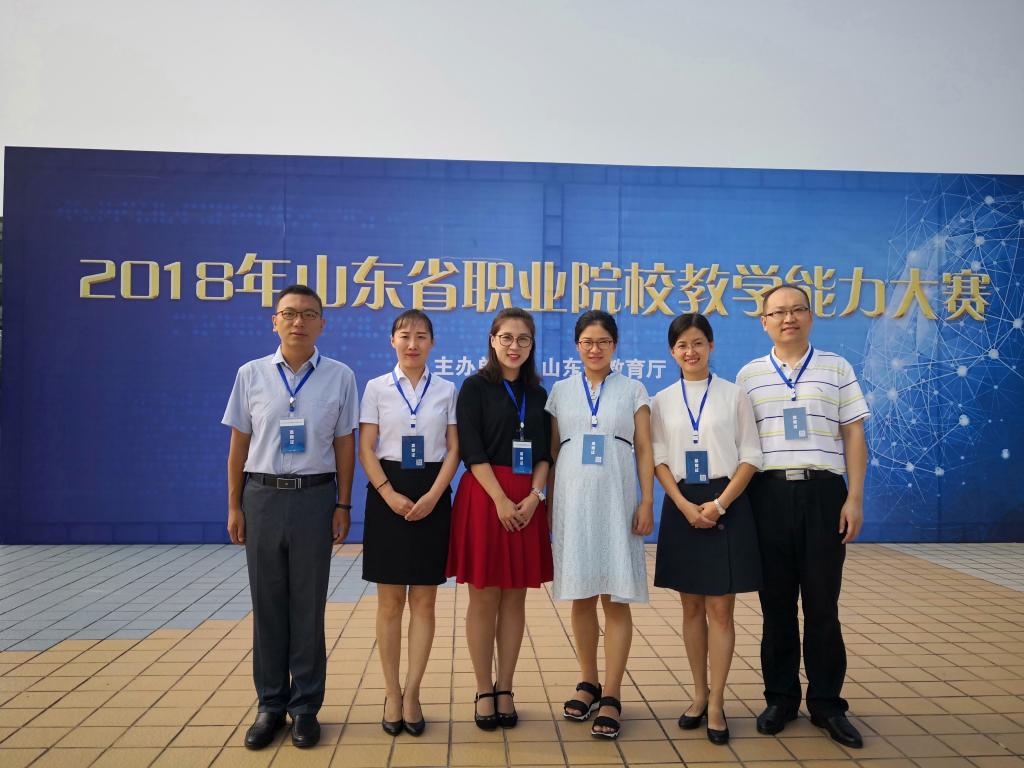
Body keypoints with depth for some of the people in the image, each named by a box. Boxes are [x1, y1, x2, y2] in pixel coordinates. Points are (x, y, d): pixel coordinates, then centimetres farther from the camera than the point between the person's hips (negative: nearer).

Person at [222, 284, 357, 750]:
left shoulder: (340, 377, 0)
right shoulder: (251, 374, 3)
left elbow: (345, 446, 2)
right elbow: (239, 445, 6)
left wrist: (343, 506, 0)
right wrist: (234, 506, 3)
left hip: (314, 497, -1)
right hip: (262, 496, 1)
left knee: (308, 605, 6)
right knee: (267, 603, 8)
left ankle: (306, 707, 19)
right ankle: (270, 705, 22)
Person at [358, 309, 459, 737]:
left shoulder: (446, 390, 6)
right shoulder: (376, 388, 3)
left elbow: (454, 449, 2)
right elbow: (366, 449, -1)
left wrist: (432, 496, -11)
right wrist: (390, 495, -14)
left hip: (431, 496, 1)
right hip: (388, 495, -1)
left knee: (423, 601, 4)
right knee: (390, 601, 4)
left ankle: (411, 693, 13)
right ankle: (392, 693, 15)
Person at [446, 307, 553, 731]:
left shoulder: (537, 393, 13)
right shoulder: (475, 387, 0)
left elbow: (544, 453, 9)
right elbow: (472, 450, -8)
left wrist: (534, 496, -7)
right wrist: (501, 500, -15)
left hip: (527, 502, 4)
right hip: (485, 497, -4)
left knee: (515, 598, 8)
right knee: (484, 597, 2)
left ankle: (505, 689, 18)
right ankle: (483, 691, 14)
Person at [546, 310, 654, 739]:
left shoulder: (632, 390, 6)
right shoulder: (561, 391, 10)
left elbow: (645, 451, 3)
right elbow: (552, 451, 11)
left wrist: (647, 502, -5)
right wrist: (545, 502, 6)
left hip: (616, 502, -1)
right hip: (572, 501, 2)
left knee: (616, 599, -1)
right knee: (581, 598, 8)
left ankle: (610, 696, 7)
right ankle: (589, 684, 23)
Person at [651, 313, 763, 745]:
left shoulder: (734, 395, 1)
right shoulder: (662, 401, 6)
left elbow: (750, 456, -2)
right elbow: (659, 458, 3)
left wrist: (720, 503, -13)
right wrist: (686, 506, -11)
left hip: (726, 506, -2)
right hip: (682, 506, 2)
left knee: (720, 608, 0)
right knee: (692, 607, 10)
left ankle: (716, 702, 10)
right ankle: (699, 693, 23)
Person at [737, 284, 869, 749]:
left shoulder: (837, 369, 8)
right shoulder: (749, 375, 9)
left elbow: (854, 436, 5)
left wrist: (855, 498, -3)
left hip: (823, 492, 0)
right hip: (769, 494, 1)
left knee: (822, 604, 4)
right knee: (776, 603, 7)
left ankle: (826, 703, 18)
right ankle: (780, 698, 20)